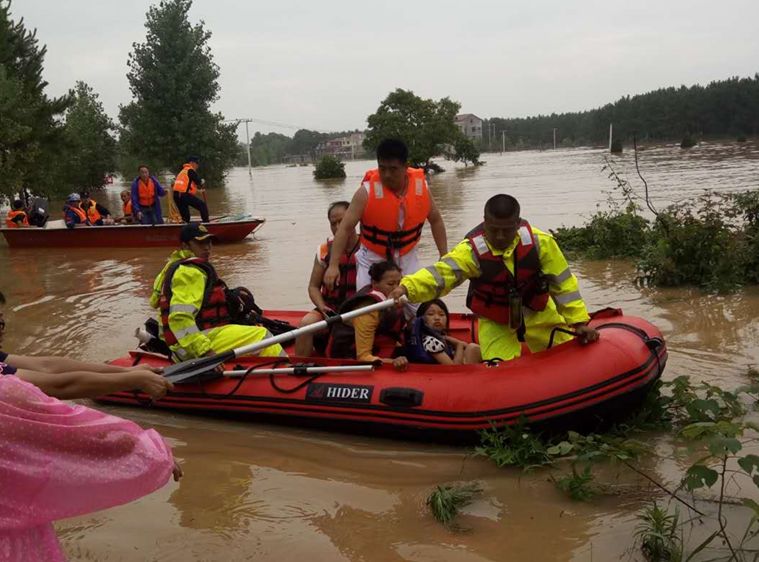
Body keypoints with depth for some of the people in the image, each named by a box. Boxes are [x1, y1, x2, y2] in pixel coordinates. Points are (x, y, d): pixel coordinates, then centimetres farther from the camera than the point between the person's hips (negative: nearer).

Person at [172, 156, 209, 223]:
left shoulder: (183, 171, 27)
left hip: (176, 195, 9)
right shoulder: (190, 170, -3)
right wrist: (203, 182, 14)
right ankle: (206, 223, -7)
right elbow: (198, 182, -8)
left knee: (185, 218, 15)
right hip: (184, 195, -9)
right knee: (202, 205, -2)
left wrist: (199, 191, 35)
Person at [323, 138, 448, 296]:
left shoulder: (421, 187, -9)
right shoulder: (367, 192, -19)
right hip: (372, 260, -3)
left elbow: (436, 221, 6)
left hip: (407, 259, 3)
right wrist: (333, 265, -30)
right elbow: (345, 228, -21)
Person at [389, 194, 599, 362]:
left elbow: (562, 282, -13)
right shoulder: (471, 251, -26)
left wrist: (578, 321, -11)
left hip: (537, 314, 2)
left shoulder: (540, 242, -21)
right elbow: (441, 272, -39)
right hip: (495, 323, -2)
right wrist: (407, 287, -57)